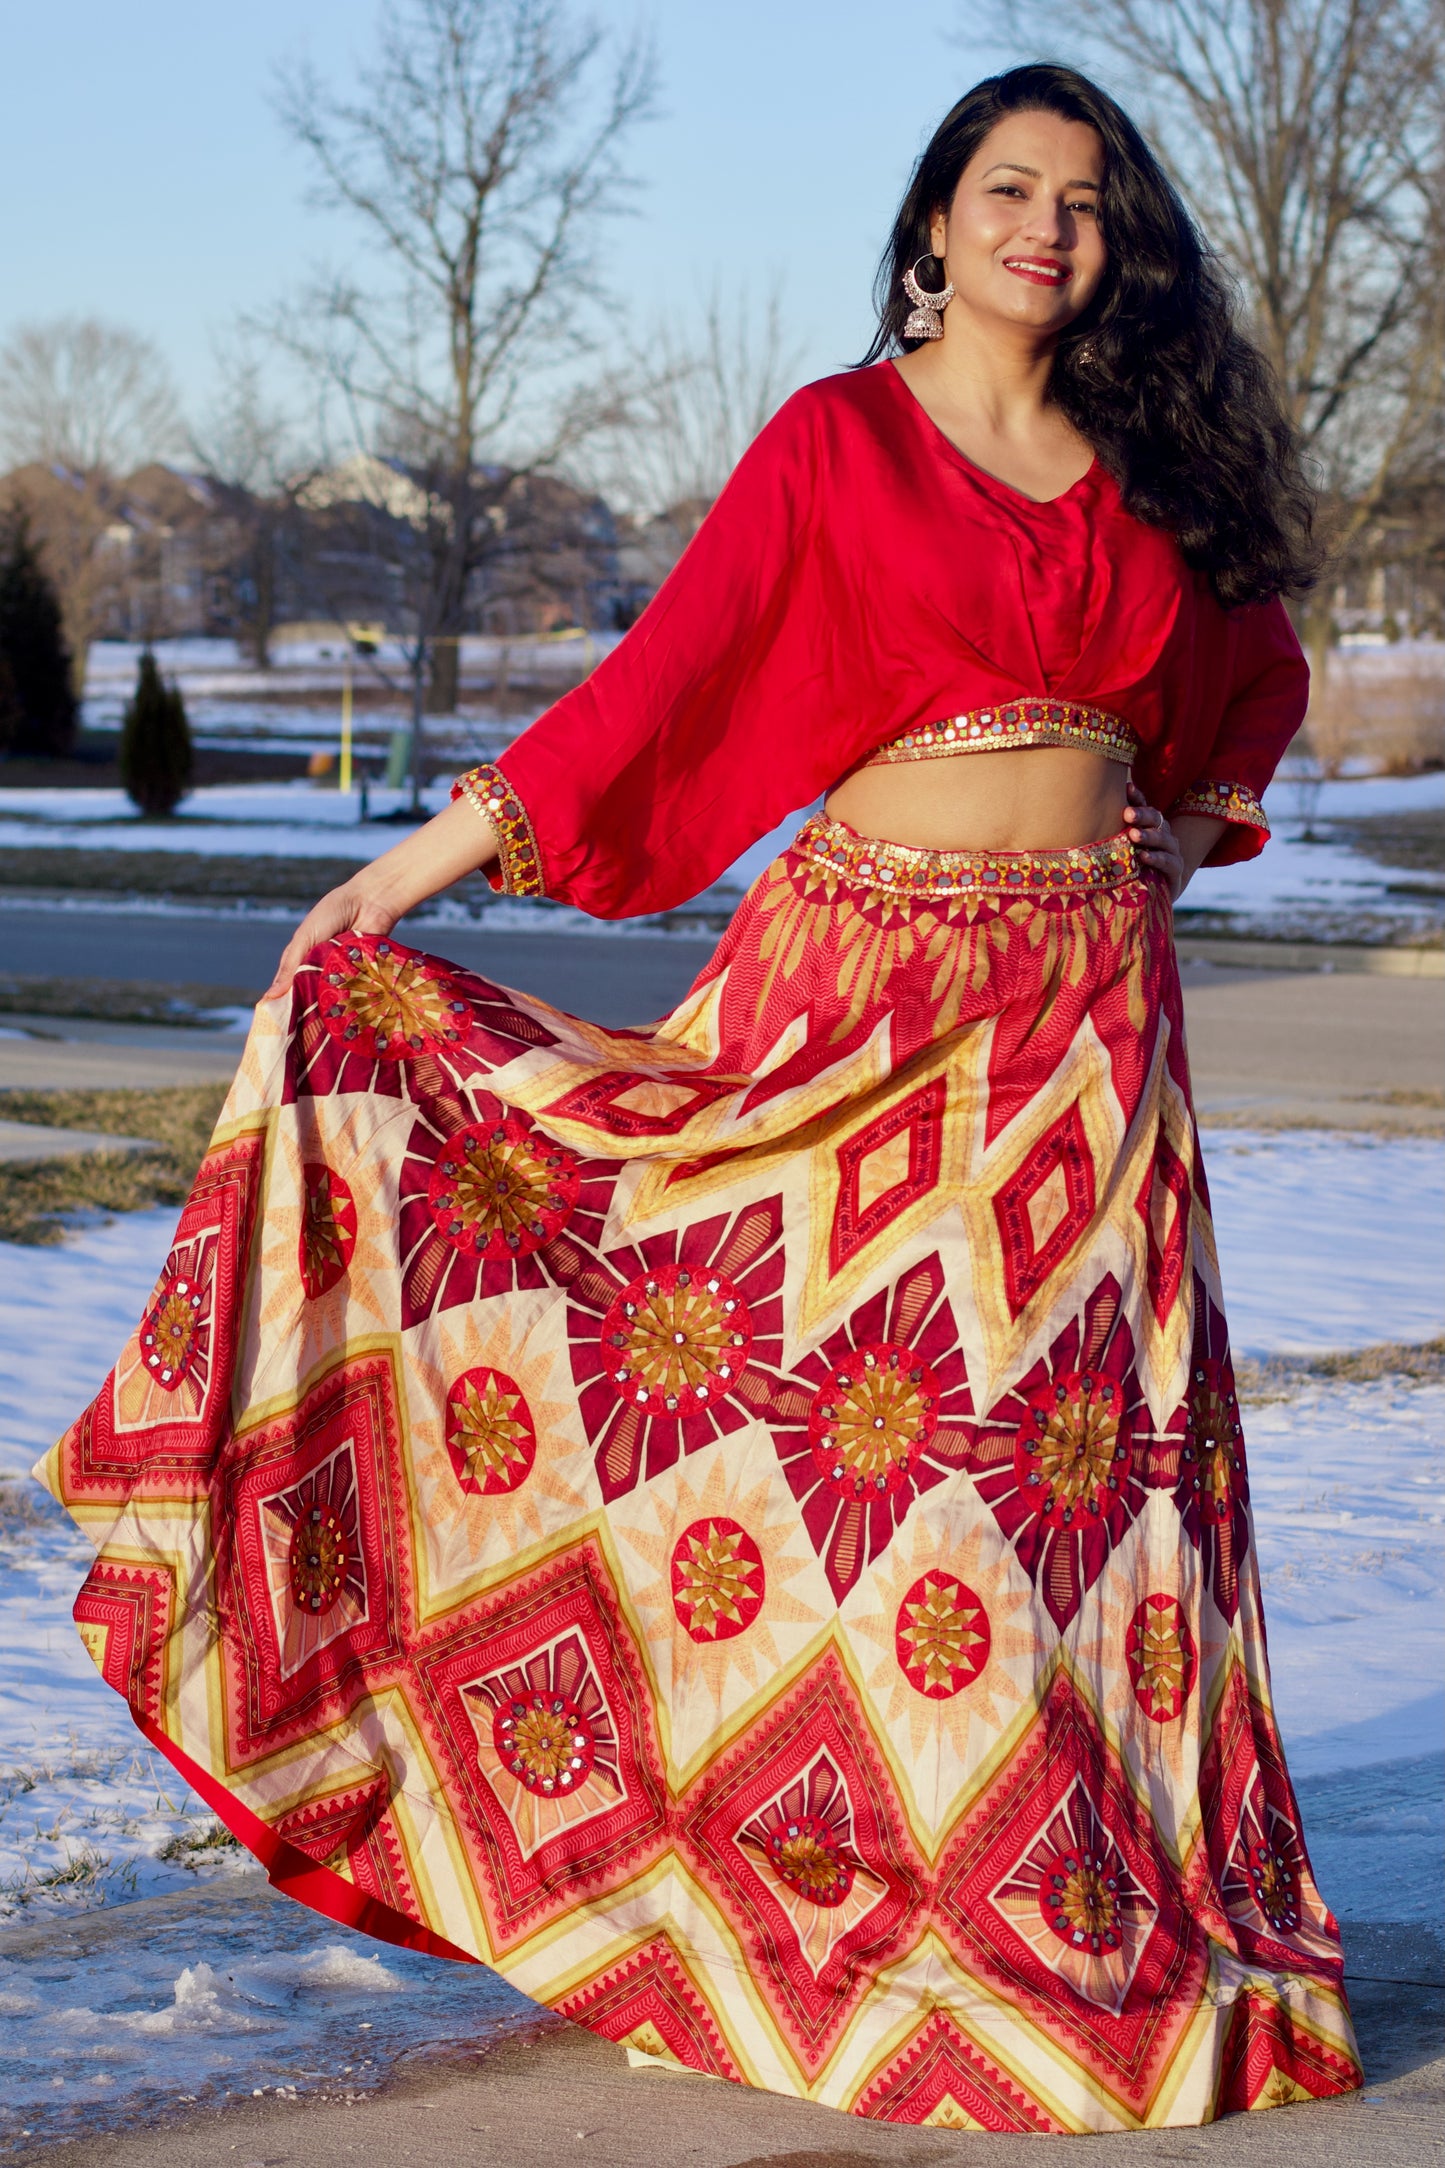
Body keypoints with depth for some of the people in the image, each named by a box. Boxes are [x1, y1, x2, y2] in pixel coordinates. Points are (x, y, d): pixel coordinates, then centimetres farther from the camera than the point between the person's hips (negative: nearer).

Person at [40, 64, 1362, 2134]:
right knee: (829, 1416, -4)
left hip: (1092, 1004, 4)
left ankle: (1101, 1894, 14)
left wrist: (1193, 825, 11)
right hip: (877, 979, -3)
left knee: (1085, 1434, 4)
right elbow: (668, 673, -3)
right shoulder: (836, 442, 0)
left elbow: (1252, 675, 27)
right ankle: (832, 1865, 8)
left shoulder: (1154, 465, 11)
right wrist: (435, 854, -7)